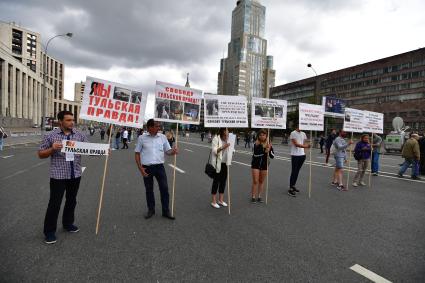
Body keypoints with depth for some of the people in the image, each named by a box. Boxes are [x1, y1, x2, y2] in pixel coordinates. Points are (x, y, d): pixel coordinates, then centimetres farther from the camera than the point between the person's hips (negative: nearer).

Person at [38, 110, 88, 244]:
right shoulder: (51, 136, -3)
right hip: (58, 176, -3)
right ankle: (49, 231, 19)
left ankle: (68, 223, 36)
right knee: (54, 203, 3)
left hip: (75, 175, 3)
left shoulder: (80, 135, 3)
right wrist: (52, 149, -18)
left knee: (71, 201, 17)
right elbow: (40, 154, 2)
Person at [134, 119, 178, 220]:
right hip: (147, 168, -1)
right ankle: (151, 210, 30)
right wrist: (140, 168, -6)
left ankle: (166, 211, 16)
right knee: (149, 189, 11)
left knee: (164, 188, 1)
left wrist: (173, 151, -17)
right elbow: (137, 153, 2)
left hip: (159, 166, 1)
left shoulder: (162, 137, 3)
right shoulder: (142, 138, -2)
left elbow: (167, 151, 7)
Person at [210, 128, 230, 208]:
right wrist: (222, 147, -30)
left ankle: (221, 200, 25)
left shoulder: (228, 139, 10)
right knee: (216, 181, 1)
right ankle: (213, 201, 13)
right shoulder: (216, 138, -9)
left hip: (225, 163, 6)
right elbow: (214, 151, -16)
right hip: (218, 164, -6)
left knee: (223, 181, 12)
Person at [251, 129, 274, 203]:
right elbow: (255, 154, -25)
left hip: (264, 165, 3)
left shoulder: (268, 144, -4)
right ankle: (253, 197, 9)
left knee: (261, 181, 11)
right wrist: (265, 151, -31)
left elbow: (272, 156, -6)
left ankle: (259, 196, 22)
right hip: (255, 164, -3)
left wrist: (269, 150, -24)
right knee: (255, 181, -1)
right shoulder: (256, 144, -13)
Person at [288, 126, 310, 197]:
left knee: (297, 171, 12)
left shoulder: (303, 134, 13)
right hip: (295, 155, -6)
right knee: (294, 171, -6)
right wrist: (305, 146, -25)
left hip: (302, 155, 6)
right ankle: (290, 189, -2)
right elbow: (296, 144, -16)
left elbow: (305, 143, 15)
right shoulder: (293, 133, -7)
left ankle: (293, 186, 23)